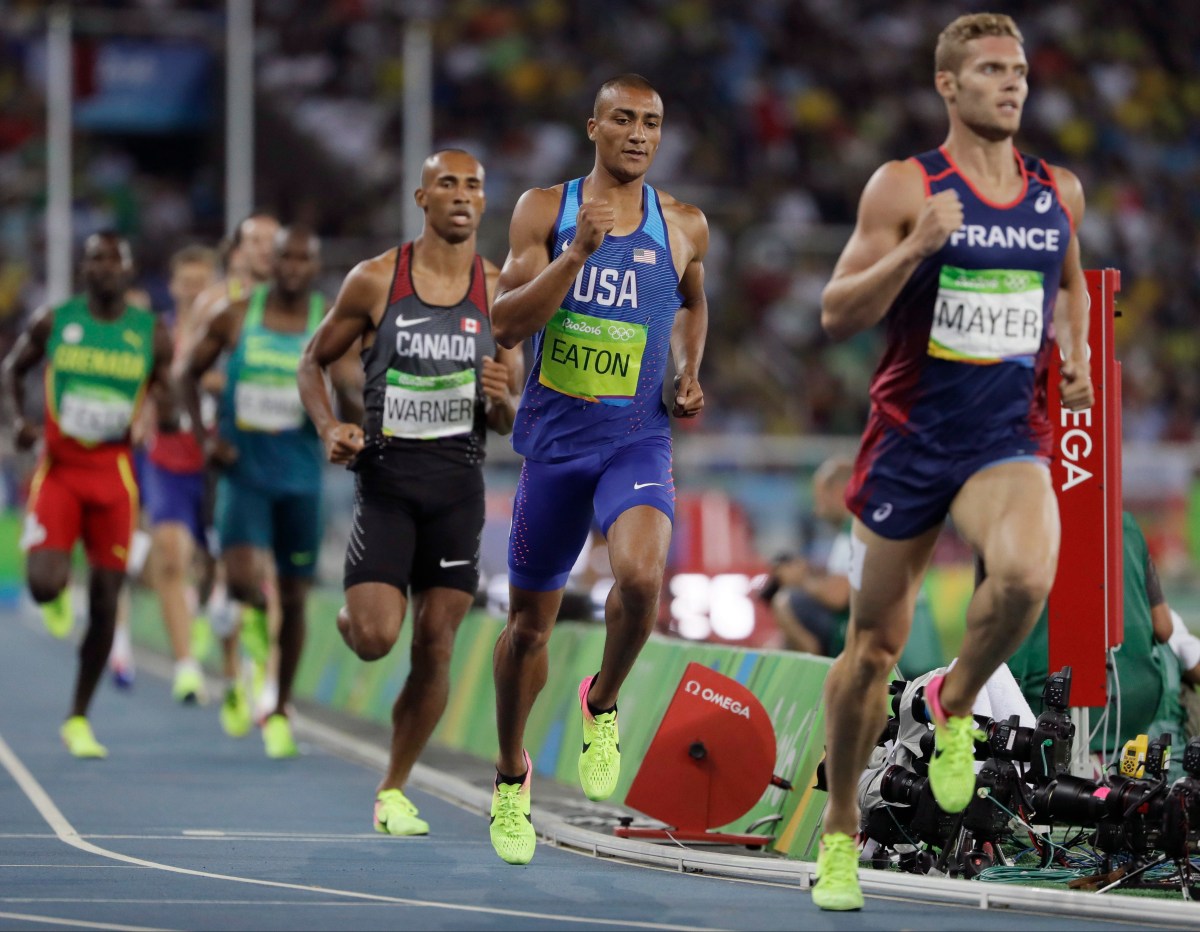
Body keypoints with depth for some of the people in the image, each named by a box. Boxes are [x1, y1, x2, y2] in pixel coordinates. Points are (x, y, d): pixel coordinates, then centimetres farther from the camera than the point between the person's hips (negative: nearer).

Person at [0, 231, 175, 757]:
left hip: (114, 472, 1)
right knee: (43, 585, -19)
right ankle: (60, 592, 22)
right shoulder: (54, 321, 0)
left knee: (105, 601, 1)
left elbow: (168, 419, 9)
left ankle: (79, 719, 15)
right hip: (58, 468, -1)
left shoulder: (152, 335, 2)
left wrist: (165, 413, -16)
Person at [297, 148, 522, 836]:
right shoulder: (375, 281, -2)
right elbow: (314, 362, 10)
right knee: (376, 639, -15)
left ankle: (394, 792, 16)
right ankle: (351, 616, 23)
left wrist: (501, 398, -14)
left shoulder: (498, 293, 4)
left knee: (435, 646, 0)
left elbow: (508, 423, 10)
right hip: (386, 475, -2)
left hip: (459, 481, 2)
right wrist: (330, 428, -8)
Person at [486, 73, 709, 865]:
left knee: (640, 576, -29)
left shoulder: (684, 226, 3)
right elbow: (506, 324, -11)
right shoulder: (544, 209, -2)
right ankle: (513, 773, 34)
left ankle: (604, 704, 1)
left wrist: (691, 375, 7)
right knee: (531, 617, 11)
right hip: (554, 436, 1)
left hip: (638, 437, 0)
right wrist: (579, 252, -21)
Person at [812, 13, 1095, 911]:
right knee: (874, 646, 7)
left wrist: (1075, 356, 9)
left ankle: (957, 703, -1)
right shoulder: (905, 187, -5)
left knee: (1027, 575, -31)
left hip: (1009, 440, 1)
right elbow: (838, 314, -8)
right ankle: (841, 830, 25)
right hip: (912, 436, -1)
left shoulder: (1059, 191, 7)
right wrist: (917, 248, -22)